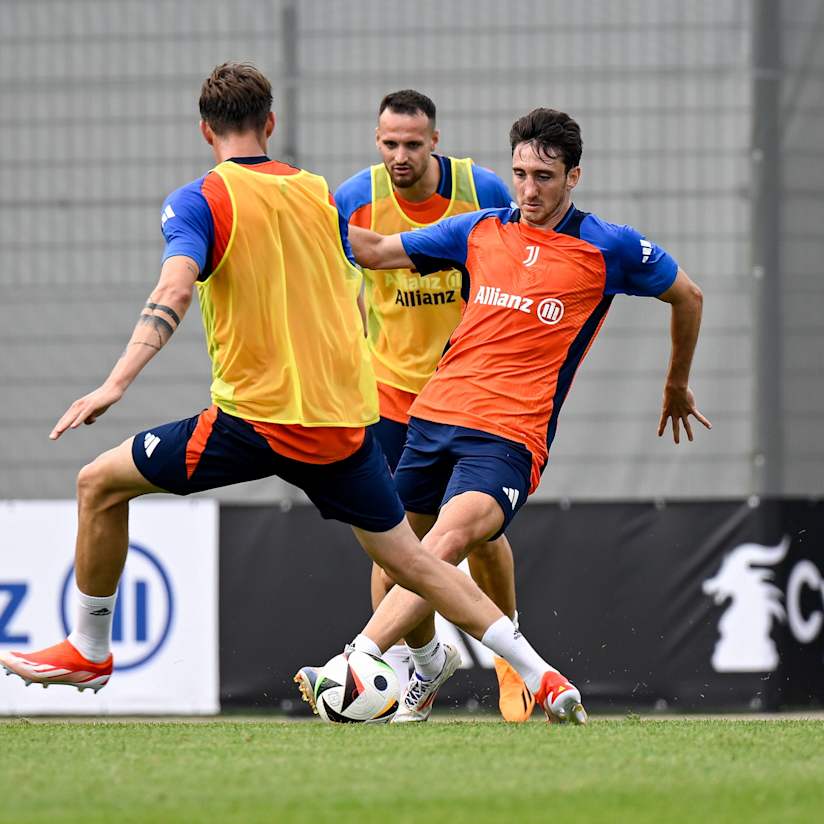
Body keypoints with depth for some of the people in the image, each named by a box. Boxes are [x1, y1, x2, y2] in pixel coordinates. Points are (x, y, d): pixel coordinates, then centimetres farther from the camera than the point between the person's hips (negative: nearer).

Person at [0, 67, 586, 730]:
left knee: (101, 484, 11)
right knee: (412, 562, 13)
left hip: (257, 419, -5)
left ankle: (91, 650, 17)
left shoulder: (198, 202, -4)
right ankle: (544, 678, 7)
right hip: (345, 419, 5)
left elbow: (175, 291, -21)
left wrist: (116, 383, -29)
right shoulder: (320, 193, 11)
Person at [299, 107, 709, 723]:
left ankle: (359, 663, -42)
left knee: (451, 538, -29)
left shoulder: (610, 249, 3)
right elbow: (374, 251, 19)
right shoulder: (479, 231, 12)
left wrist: (678, 385, 29)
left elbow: (687, 296, 19)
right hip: (433, 414, 5)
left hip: (512, 435, -5)